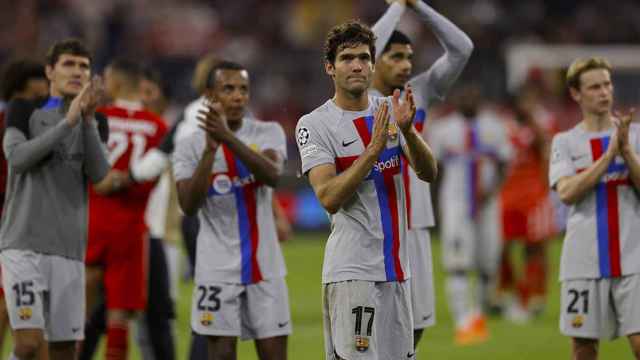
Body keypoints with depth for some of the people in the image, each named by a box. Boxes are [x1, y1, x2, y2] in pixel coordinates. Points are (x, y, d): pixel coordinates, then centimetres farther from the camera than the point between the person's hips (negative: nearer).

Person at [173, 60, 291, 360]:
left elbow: (272, 174, -20)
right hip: (218, 268, -1)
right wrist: (210, 148, -21)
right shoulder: (190, 146, -1)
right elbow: (189, 206, -14)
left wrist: (228, 137, -31)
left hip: (265, 265, 1)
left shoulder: (269, 133, 1)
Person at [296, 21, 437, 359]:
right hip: (352, 271, -6)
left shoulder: (391, 110, 10)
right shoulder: (314, 125, -6)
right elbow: (329, 198, -17)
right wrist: (373, 149, -23)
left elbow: (428, 172, 1)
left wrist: (407, 130, -16)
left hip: (396, 267, 6)